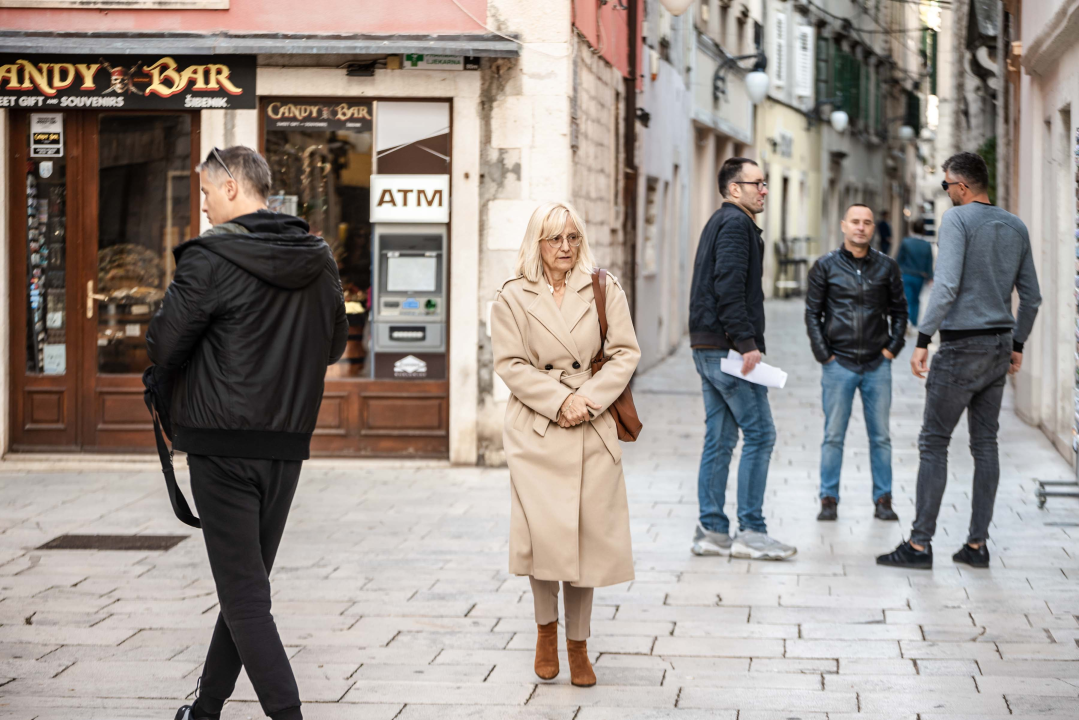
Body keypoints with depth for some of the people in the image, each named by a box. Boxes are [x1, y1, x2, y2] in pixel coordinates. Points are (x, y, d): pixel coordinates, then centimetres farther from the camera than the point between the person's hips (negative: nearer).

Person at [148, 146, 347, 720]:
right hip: (288, 444, 7)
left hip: (223, 446, -6)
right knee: (247, 582, 17)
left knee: (244, 592, -3)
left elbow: (164, 350, -10)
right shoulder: (319, 261, 6)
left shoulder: (211, 259, -14)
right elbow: (334, 347, 18)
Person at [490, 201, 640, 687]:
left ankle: (577, 643, 15)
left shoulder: (605, 290, 7)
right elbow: (510, 363, -2)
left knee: (588, 533, 1)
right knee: (544, 529, -12)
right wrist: (560, 401, -12)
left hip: (592, 429, 2)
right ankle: (545, 627, 12)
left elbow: (625, 354, 4)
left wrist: (589, 400, -10)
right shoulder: (512, 297, 3)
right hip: (536, 428, -1)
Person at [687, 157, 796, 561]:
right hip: (728, 348, -10)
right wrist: (746, 343, -22)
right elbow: (729, 287, -20)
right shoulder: (736, 224, -10)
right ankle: (750, 531, -5)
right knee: (759, 433, -6)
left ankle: (711, 531, 11)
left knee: (720, 439, 10)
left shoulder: (720, 223, 22)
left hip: (707, 348, 10)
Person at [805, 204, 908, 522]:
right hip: (838, 363, -1)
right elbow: (812, 313, 4)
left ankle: (883, 500, 10)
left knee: (881, 436, 4)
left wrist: (893, 347, 3)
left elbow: (899, 311, 13)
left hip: (878, 364, 2)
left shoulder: (887, 266, 6)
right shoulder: (826, 266, 1)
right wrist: (823, 353, -3)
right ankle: (829, 499, 7)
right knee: (833, 436, 1)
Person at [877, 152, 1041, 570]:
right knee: (985, 443, 10)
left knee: (934, 442, -3)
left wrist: (923, 339, -19)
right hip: (1000, 346, 7)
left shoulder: (957, 219, -9)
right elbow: (1031, 296, 14)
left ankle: (920, 543, -4)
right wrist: (1017, 343, 23)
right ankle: (977, 544, 10)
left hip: (962, 346, -7)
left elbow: (946, 285, -20)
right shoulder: (1016, 227, 12)